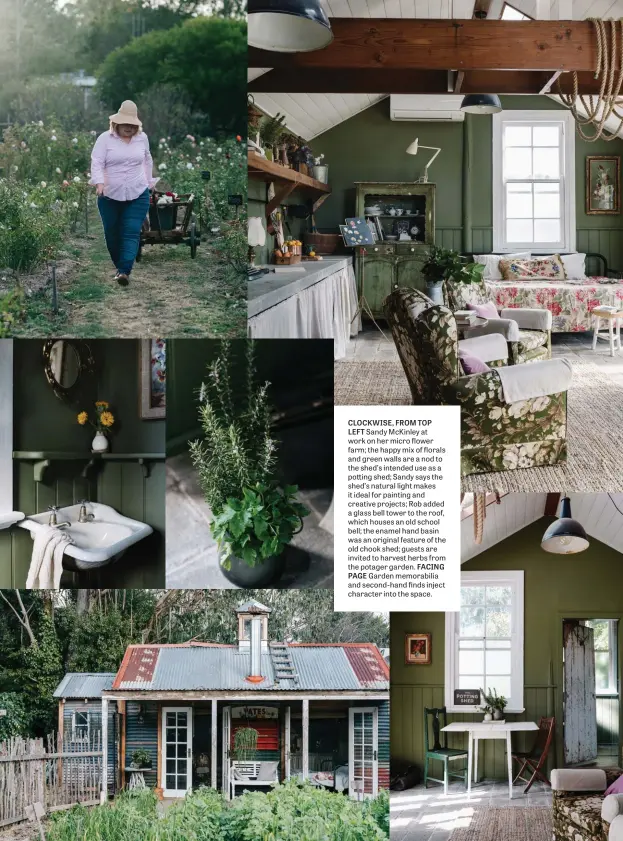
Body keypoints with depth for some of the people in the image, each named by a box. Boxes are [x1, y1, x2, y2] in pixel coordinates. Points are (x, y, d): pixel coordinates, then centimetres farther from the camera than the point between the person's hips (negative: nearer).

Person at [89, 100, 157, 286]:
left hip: (137, 196, 1)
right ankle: (119, 267, 25)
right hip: (110, 196, -1)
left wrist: (149, 182, 25)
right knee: (112, 234, 6)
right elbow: (97, 162, -11)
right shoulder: (105, 139, -4)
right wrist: (99, 183, -26)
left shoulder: (142, 138, 6)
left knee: (131, 233, -13)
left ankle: (125, 271, -22)